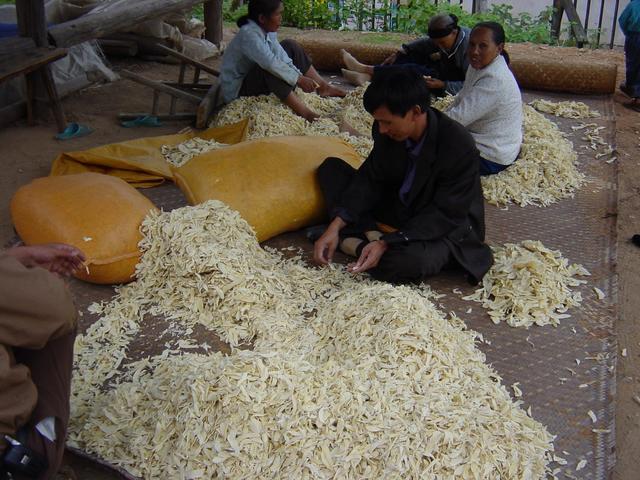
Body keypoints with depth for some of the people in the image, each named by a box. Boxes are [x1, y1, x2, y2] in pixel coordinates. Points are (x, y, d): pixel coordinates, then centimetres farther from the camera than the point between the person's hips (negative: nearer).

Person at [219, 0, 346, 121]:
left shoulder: (268, 30, -3)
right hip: (236, 91, -9)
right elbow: (271, 63, -37)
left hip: (254, 79, 9)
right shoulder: (248, 34, -29)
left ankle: (323, 88, 3)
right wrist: (299, 79, -33)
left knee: (290, 46, 5)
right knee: (271, 70, -36)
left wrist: (300, 78, -20)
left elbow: (282, 57, -6)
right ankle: (304, 113, -34)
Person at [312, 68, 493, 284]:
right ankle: (371, 235, -18)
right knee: (331, 168, -2)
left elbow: (445, 215, -27)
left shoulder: (459, 147, -30)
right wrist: (336, 225, -19)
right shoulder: (389, 131, -13)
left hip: (448, 227, -6)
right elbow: (371, 178, -5)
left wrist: (386, 244, -35)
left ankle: (353, 242, -15)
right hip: (399, 208, 6)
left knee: (410, 261, -41)